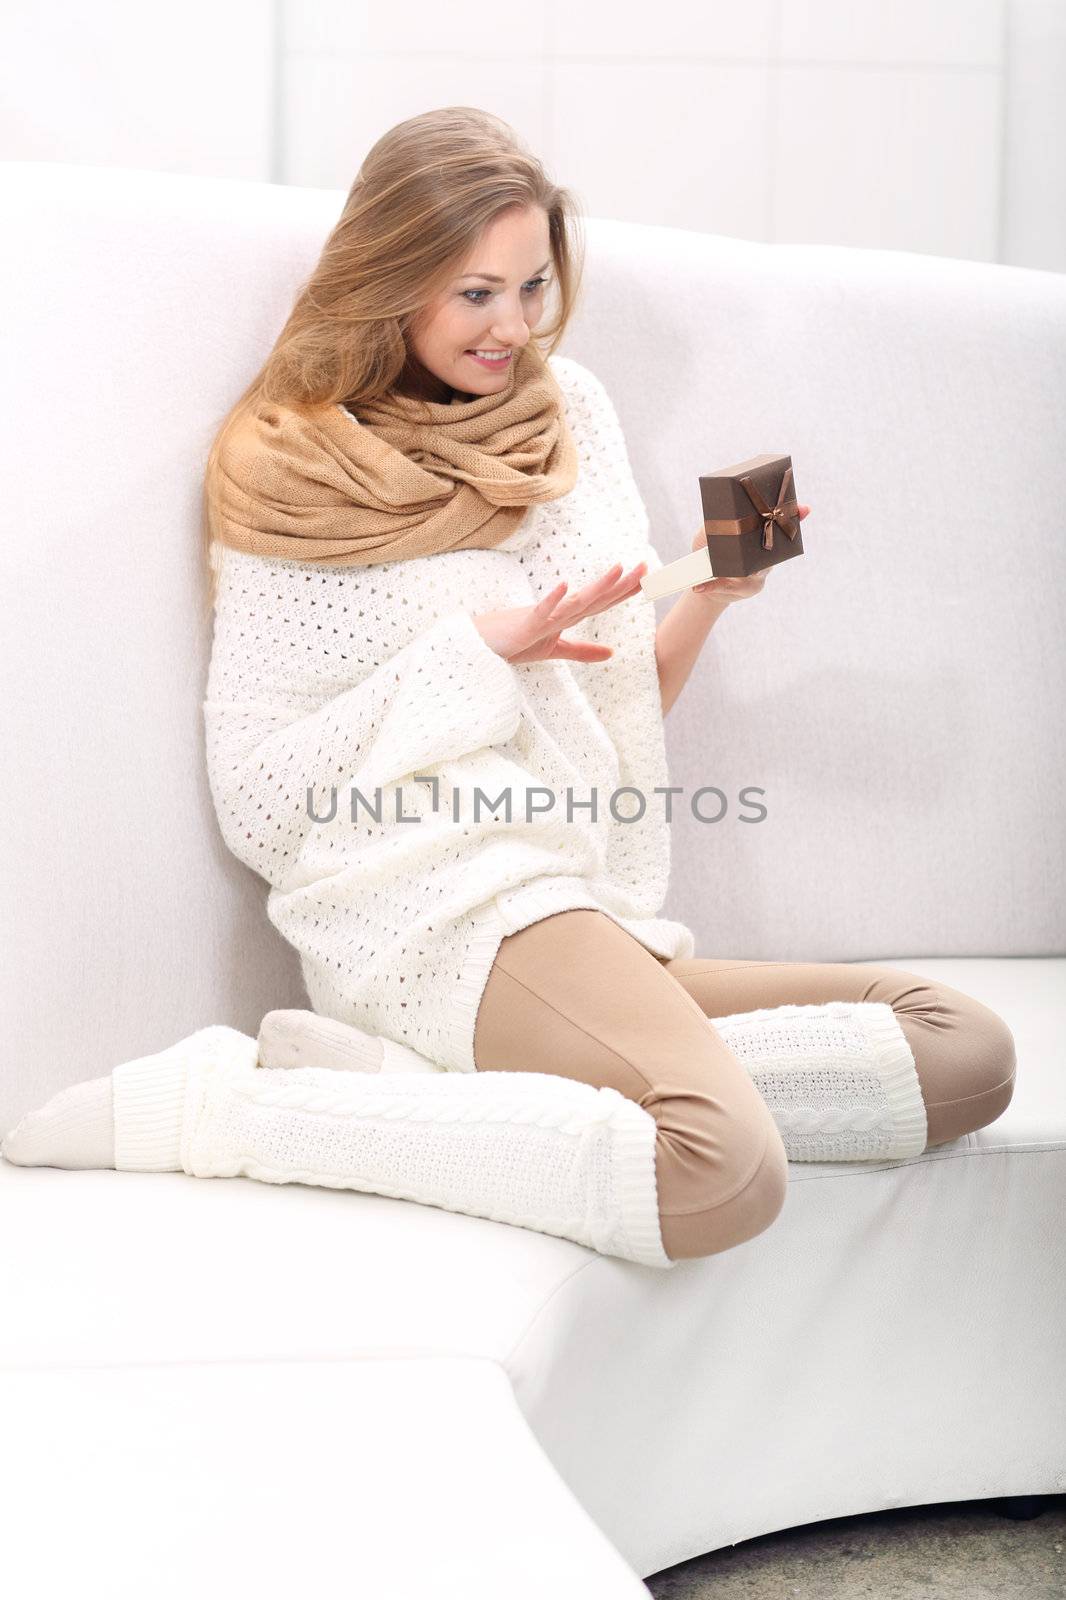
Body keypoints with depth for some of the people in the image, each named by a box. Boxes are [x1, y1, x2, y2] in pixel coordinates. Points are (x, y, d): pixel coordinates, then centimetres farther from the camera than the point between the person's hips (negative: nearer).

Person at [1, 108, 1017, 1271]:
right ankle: (229, 1103, -20)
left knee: (966, 1049, -12)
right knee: (722, 1174, -32)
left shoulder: (571, 412, 19)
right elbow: (257, 806, -2)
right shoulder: (296, 479, 2)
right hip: (440, 908, -8)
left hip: (588, 920, 8)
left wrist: (709, 598, 3)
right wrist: (477, 649, -8)